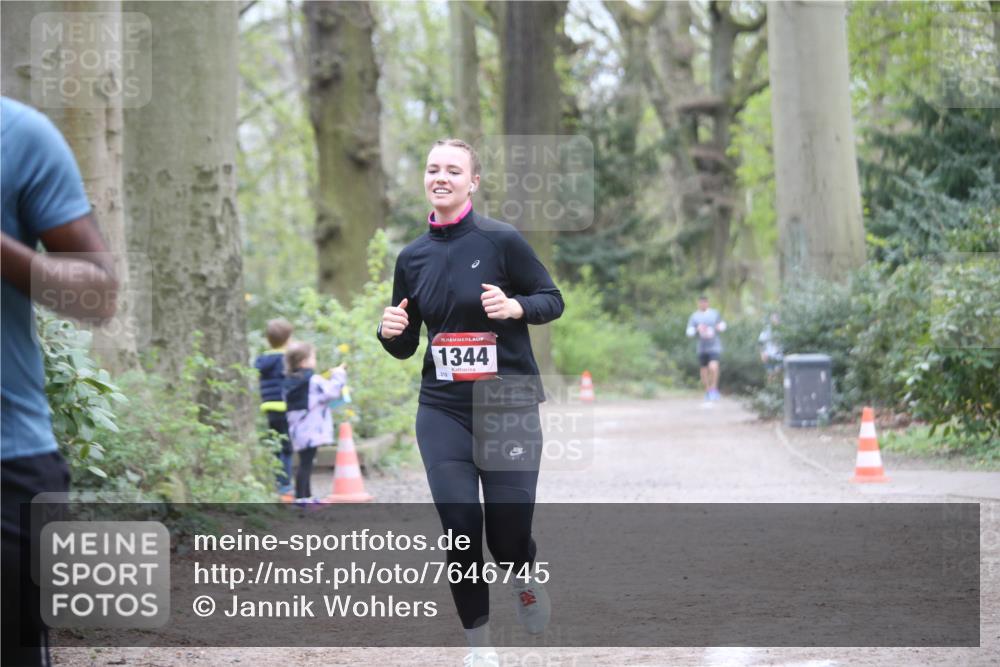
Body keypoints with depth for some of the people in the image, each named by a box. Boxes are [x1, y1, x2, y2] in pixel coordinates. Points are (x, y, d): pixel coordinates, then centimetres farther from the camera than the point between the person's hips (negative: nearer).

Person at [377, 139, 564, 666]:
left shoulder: (502, 240, -7)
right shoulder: (412, 257, 6)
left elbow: (552, 300, 0)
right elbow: (405, 347, 13)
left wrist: (515, 306, -20)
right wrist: (390, 332, -10)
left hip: (508, 406, -3)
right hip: (443, 410, 3)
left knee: (508, 528, -3)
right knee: (459, 524, -5)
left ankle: (523, 578, 36)